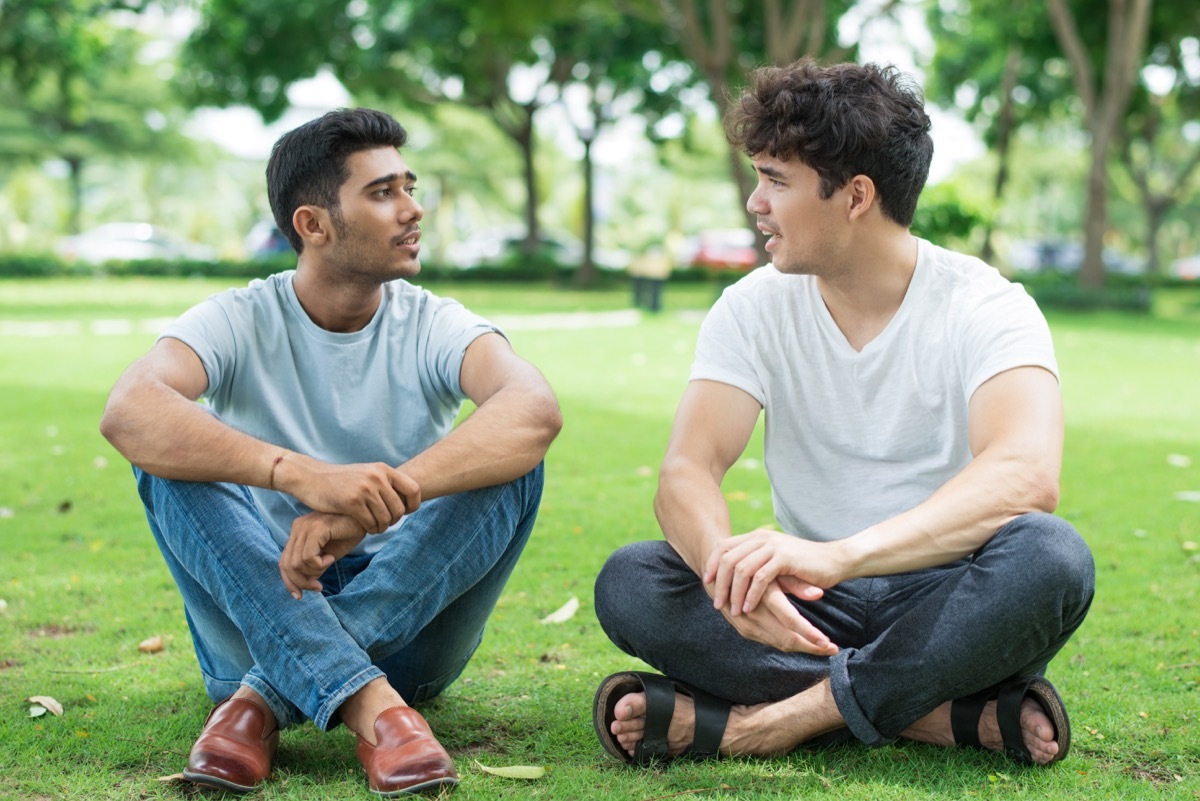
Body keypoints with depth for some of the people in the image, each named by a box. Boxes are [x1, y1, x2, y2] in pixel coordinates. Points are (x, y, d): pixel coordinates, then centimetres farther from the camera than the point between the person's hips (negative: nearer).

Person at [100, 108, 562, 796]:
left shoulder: (434, 325, -4)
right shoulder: (240, 322, -6)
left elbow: (536, 409, -27)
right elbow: (128, 411, -29)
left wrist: (377, 500, -42)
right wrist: (300, 474, -45)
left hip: (406, 620, 1)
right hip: (261, 613, -1)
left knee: (510, 460, -22)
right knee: (174, 453, -23)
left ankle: (266, 698, -27)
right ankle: (369, 707, -39)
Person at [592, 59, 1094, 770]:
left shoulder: (986, 308, -13)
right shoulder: (755, 309, -1)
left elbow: (1028, 473, -32)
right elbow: (686, 472, -14)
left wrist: (838, 555, -47)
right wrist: (727, 565, -39)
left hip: (946, 603, -3)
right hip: (812, 610, 3)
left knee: (1050, 555, -34)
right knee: (630, 584, -23)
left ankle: (773, 720, -27)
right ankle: (958, 716, -23)